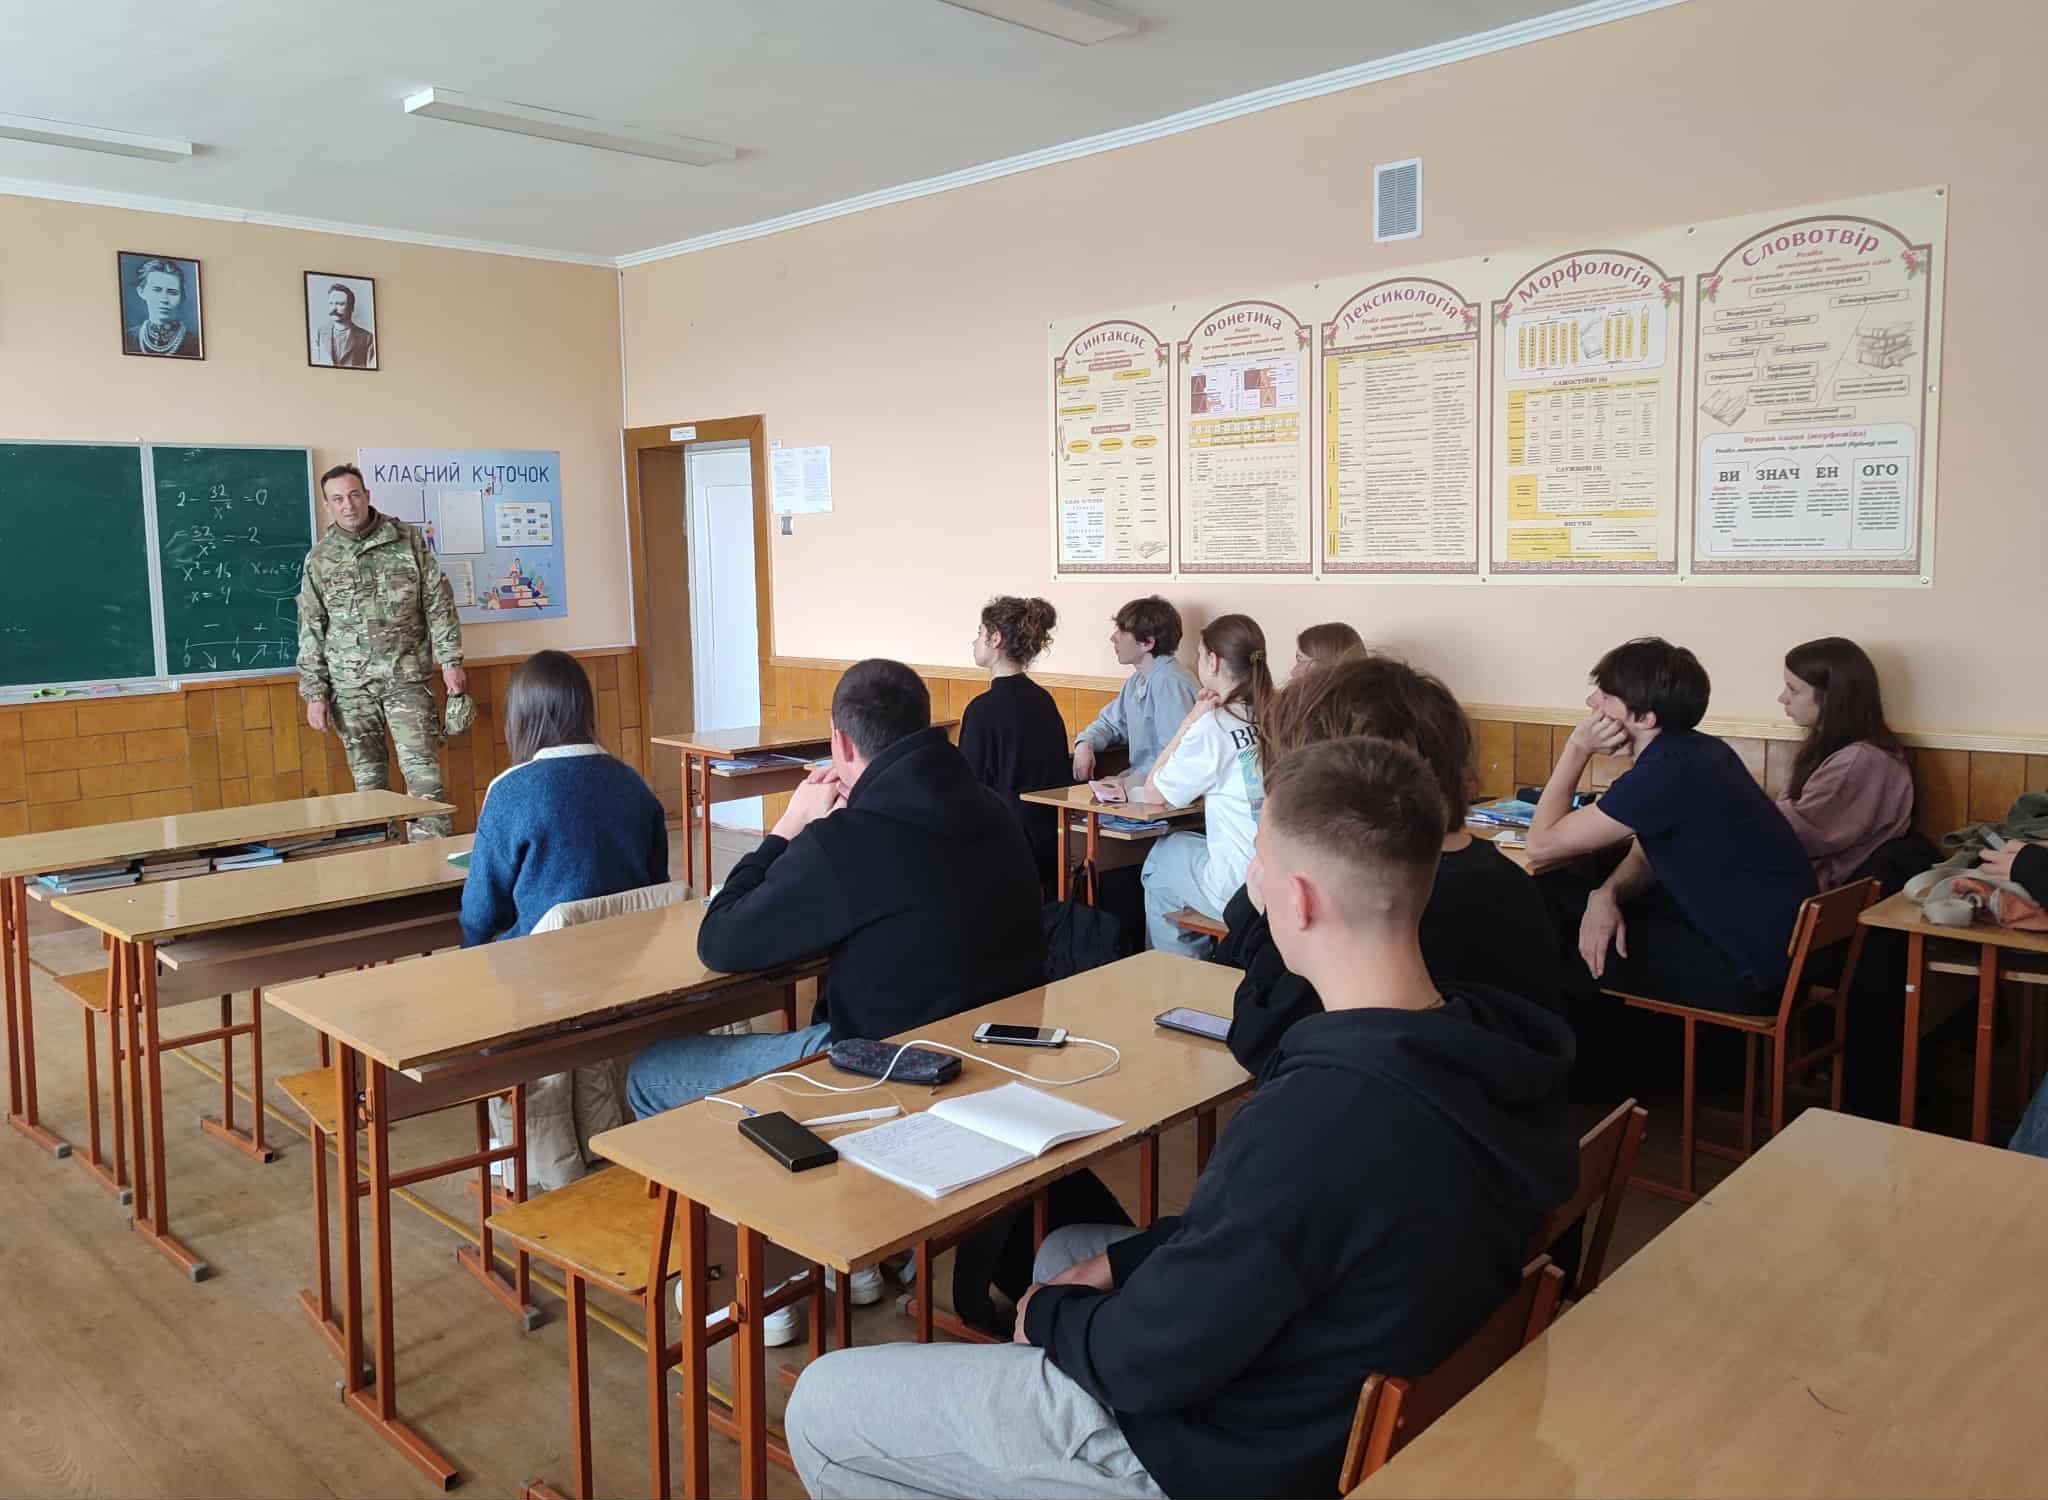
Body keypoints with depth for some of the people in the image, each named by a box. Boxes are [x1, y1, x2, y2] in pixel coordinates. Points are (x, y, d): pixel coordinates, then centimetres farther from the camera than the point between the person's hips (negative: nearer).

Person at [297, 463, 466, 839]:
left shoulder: (407, 540, 1)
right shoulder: (319, 559, 3)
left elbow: (438, 603, 3)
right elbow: (311, 631, 5)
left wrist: (450, 660, -3)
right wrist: (314, 694, 1)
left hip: (406, 677, -1)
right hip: (350, 684, 1)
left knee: (423, 771, -7)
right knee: (367, 776, 7)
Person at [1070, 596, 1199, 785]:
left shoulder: (1170, 683, -18)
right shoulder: (1137, 681, 13)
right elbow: (1109, 724, 24)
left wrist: (1125, 783, -21)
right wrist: (1085, 744, 3)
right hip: (1139, 780, 8)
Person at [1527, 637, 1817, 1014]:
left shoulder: (1667, 771, -25)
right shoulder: (1692, 750, 5)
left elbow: (1541, 845, -18)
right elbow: (1645, 855, 10)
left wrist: (1577, 747, -12)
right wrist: (1606, 894, -11)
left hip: (1754, 971, -9)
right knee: (1557, 897, 12)